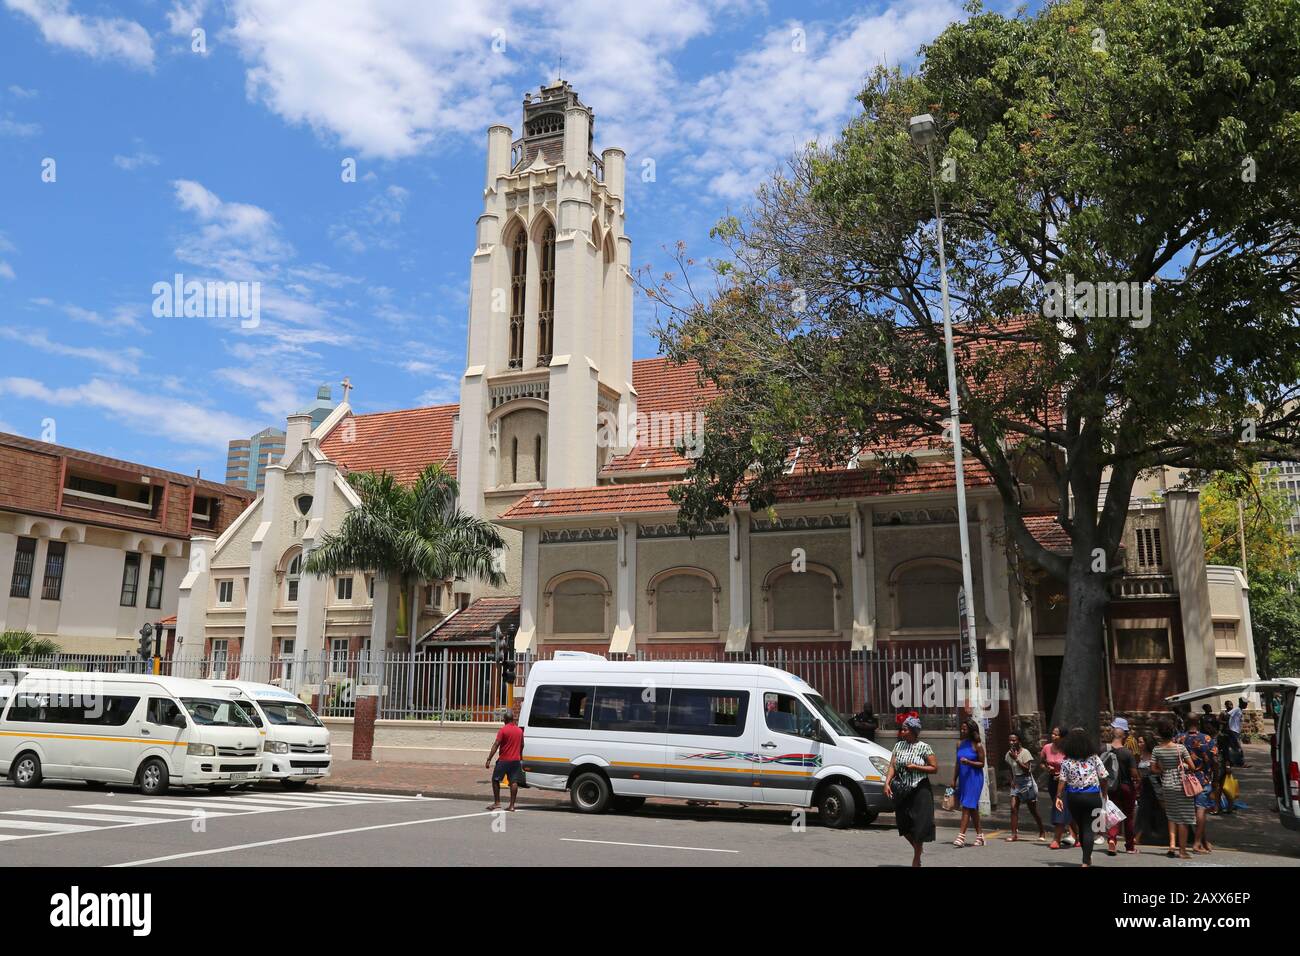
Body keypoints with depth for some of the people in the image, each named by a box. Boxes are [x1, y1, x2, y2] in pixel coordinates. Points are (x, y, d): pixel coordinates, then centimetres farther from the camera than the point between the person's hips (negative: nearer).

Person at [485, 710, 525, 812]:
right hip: (516, 760, 5)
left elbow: (496, 745, -14)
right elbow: (522, 745, 17)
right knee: (514, 782, 4)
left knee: (495, 780, 8)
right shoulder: (520, 730, 7)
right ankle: (512, 805, 2)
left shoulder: (503, 730, -10)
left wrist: (489, 759, -14)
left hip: (504, 760, -5)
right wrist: (520, 757, 30)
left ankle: (497, 802, 5)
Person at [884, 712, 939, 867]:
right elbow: (892, 766, 3)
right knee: (903, 825, 8)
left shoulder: (924, 747, -6)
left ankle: (916, 860, 15)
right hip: (901, 791, 4)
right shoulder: (899, 745, 7)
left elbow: (934, 768, -6)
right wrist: (887, 783, -10)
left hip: (919, 791, -4)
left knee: (919, 825, -1)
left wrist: (916, 767, -15)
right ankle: (917, 847, 36)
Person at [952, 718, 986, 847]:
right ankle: (980, 834, 22)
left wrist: (968, 762, -21)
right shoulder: (960, 745, 10)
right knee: (973, 808, 12)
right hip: (963, 778, 6)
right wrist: (954, 780, 10)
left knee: (967, 807, -11)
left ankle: (961, 836, -14)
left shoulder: (977, 746, -7)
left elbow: (982, 763, -6)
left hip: (974, 779, -6)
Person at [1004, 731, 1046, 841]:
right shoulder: (1009, 754, 4)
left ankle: (1042, 832, 24)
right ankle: (1014, 834, -6)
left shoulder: (1025, 752, -15)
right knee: (1013, 808, -7)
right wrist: (1012, 780, 3)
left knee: (1033, 810, 5)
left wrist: (1016, 758, -26)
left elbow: (1027, 769, -21)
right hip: (1016, 783, 5)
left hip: (1027, 783, -5)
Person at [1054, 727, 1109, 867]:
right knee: (1088, 829, 2)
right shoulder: (1094, 758, -3)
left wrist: (1058, 797, -4)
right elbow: (1103, 778, 0)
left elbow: (1062, 780, -10)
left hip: (1073, 797, 1)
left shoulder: (1066, 761, -6)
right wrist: (1104, 795, 12)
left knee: (1080, 827, 18)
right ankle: (1086, 861, -6)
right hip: (1092, 796, -1)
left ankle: (1088, 858, 32)